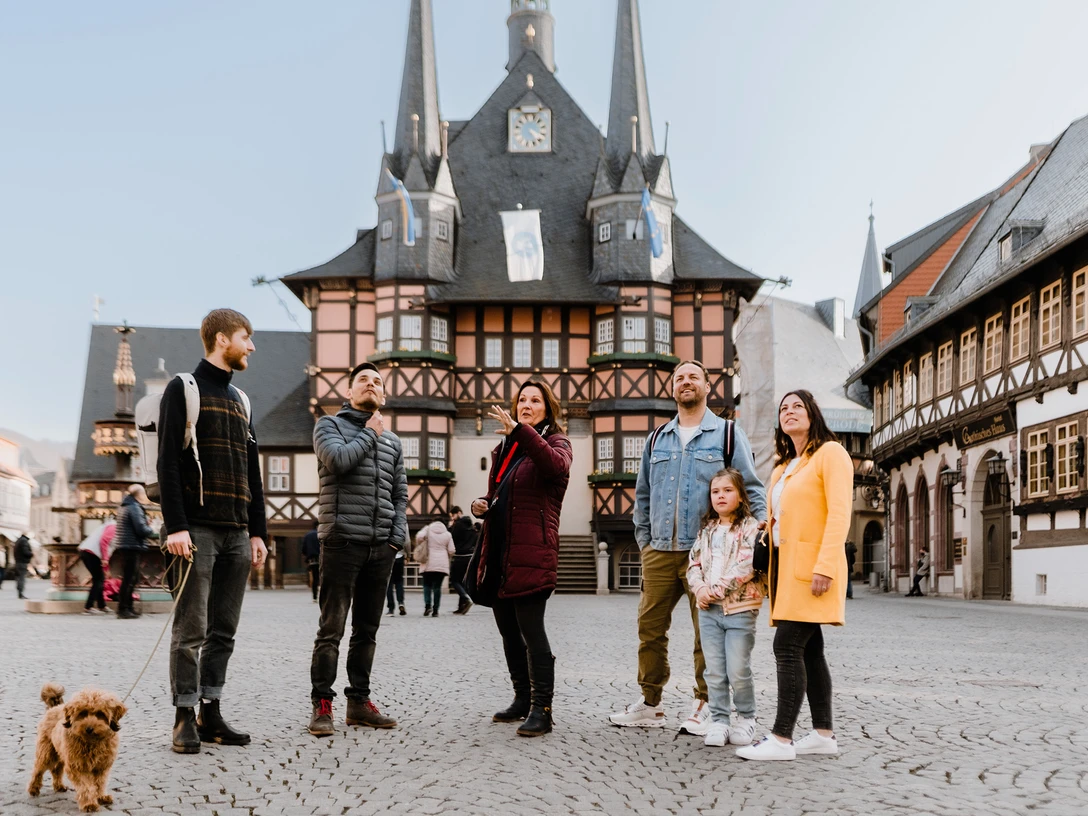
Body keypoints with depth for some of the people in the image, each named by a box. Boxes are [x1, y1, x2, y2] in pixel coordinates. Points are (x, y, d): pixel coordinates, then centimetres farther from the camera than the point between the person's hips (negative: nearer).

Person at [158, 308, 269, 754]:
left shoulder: (240, 399, 21)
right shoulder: (183, 388, 0)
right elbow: (168, 462, -9)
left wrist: (257, 531, 13)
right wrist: (175, 526, -17)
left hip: (237, 533, 7)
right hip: (197, 530, -7)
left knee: (224, 630, 7)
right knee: (191, 629, -5)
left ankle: (211, 715, 13)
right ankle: (185, 719, 1)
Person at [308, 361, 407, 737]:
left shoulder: (391, 440, 19)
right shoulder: (330, 425, 5)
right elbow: (338, 460, -16)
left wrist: (398, 536, 5)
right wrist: (370, 434, -2)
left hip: (381, 546, 5)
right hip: (342, 540, -5)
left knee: (367, 629, 9)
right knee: (332, 628, -6)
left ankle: (359, 700, 17)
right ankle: (322, 705, -1)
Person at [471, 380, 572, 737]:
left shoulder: (555, 442, 0)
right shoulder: (505, 448, 21)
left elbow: (557, 466, -26)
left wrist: (520, 431, -37)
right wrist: (481, 506, 7)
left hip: (531, 553, -8)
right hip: (498, 553, 8)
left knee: (531, 631, -11)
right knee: (509, 632, 13)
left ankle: (541, 709, -8)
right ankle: (522, 700, 24)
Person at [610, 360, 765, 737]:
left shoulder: (728, 433, 5)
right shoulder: (657, 439, 16)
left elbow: (752, 490, 3)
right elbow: (642, 495, 22)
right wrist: (644, 540, 14)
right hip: (660, 552, 4)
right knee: (650, 627, 5)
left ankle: (705, 706, 10)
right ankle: (649, 703, 16)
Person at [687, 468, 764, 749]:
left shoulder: (750, 527, -4)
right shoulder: (707, 530, 15)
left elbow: (746, 566, -15)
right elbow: (694, 563, 12)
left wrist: (717, 588, -14)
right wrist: (699, 589, -6)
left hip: (740, 609, -5)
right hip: (709, 610, 5)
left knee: (738, 672, -2)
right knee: (714, 672, 6)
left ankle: (746, 718, 16)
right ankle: (719, 721, 14)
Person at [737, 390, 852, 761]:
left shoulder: (830, 453, -4)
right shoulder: (782, 467, 21)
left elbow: (839, 512, -14)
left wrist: (825, 565, -22)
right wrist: (767, 567, 11)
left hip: (811, 566, -8)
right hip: (785, 564, 8)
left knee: (788, 645, -14)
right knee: (808, 648, 8)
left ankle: (781, 738, -13)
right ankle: (824, 734, 12)